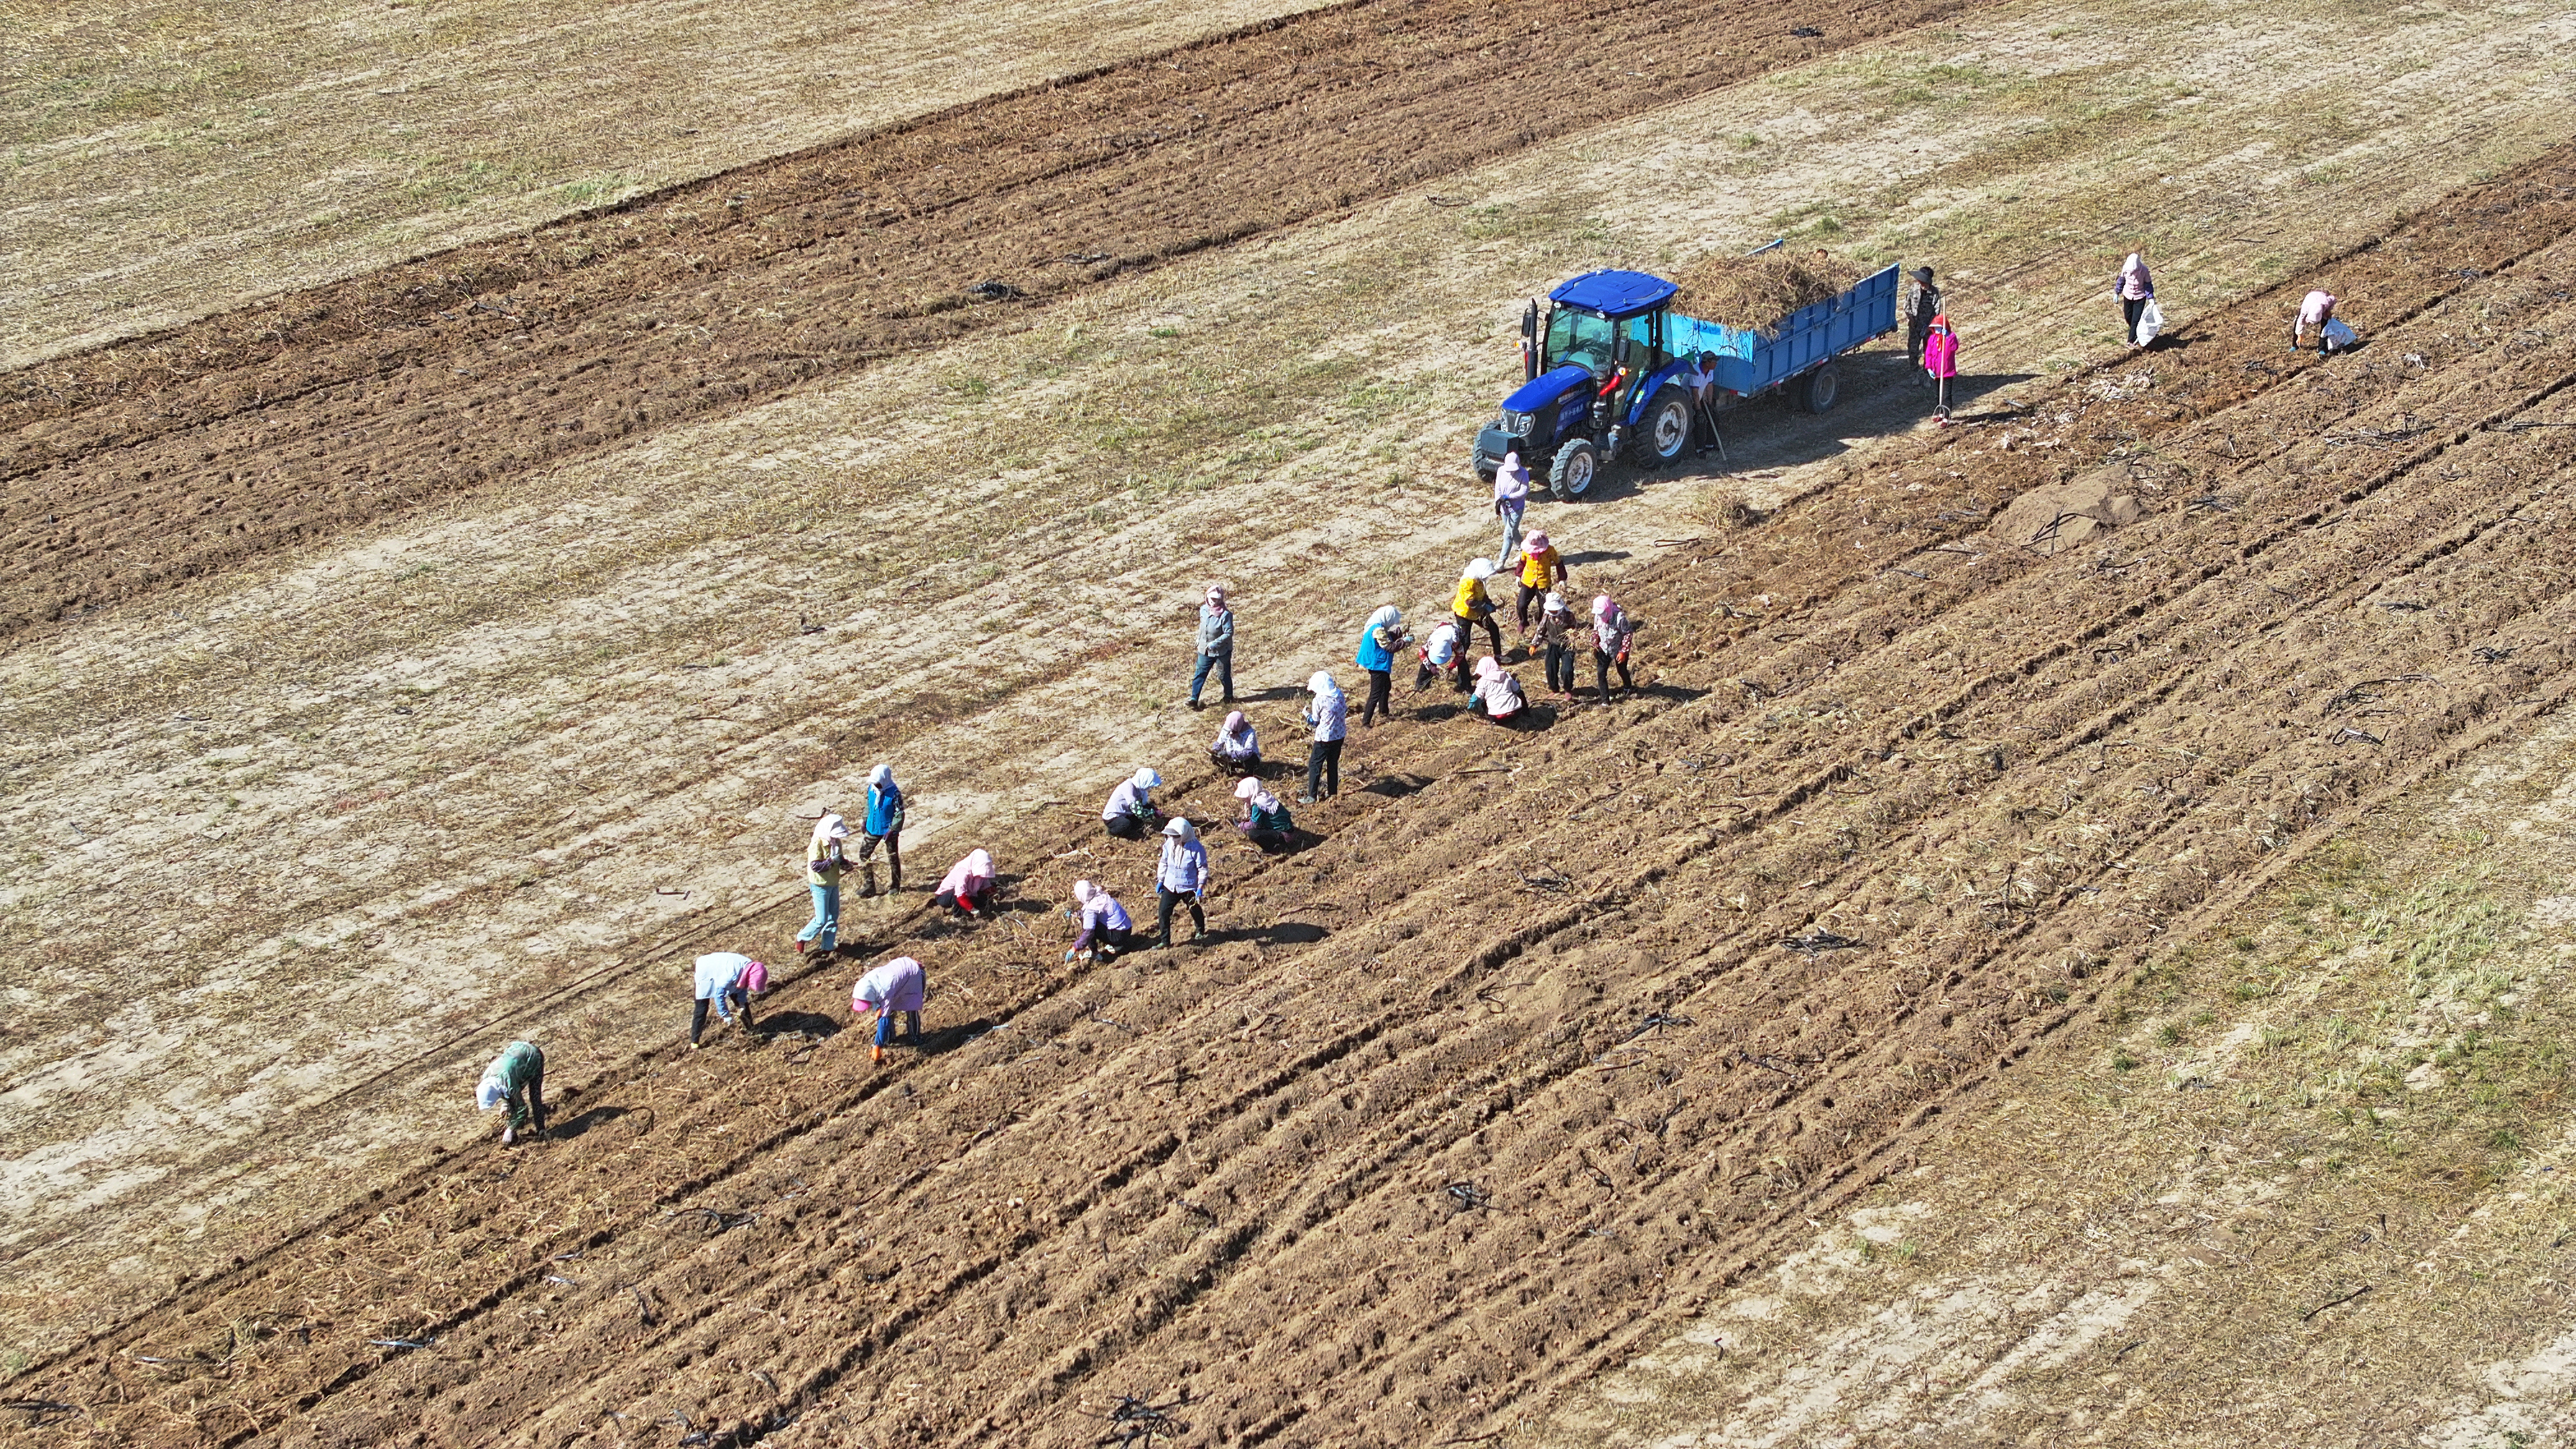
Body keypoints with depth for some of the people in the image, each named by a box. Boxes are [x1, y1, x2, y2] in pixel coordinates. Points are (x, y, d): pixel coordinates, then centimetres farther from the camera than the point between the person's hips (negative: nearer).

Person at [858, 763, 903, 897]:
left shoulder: (894, 793, -23)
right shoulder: (871, 789, -7)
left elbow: (899, 813, -18)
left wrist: (892, 830, -23)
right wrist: (865, 821, 9)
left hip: (888, 831, -6)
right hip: (873, 829, 6)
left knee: (893, 858, 10)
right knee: (864, 854, 5)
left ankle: (896, 886, 27)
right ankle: (868, 885, 16)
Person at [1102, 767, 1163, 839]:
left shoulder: (1139, 787, 0)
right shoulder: (1129, 786, -25)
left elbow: (1145, 805, 11)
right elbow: (1138, 810, -29)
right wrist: (1155, 814, -18)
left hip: (1124, 815, 9)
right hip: (1112, 819, -9)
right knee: (1127, 825, -36)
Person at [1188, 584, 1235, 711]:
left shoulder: (1225, 614, -22)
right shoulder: (1204, 610, -2)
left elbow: (1229, 633, -23)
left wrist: (1215, 643, -29)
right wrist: (1199, 639, 21)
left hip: (1222, 651, -5)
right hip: (1205, 650, 5)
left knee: (1224, 676, 11)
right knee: (1200, 674, 2)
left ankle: (1229, 697, 33)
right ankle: (1194, 699, 5)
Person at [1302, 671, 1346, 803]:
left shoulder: (1319, 700, -17)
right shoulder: (1339, 694, -1)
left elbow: (1315, 721, -7)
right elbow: (1345, 711, 11)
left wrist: (1306, 714, 10)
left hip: (1325, 737, -6)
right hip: (1340, 735, 6)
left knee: (1315, 765, 3)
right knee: (1333, 763, 20)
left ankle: (1312, 796, 2)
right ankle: (1333, 792, 26)